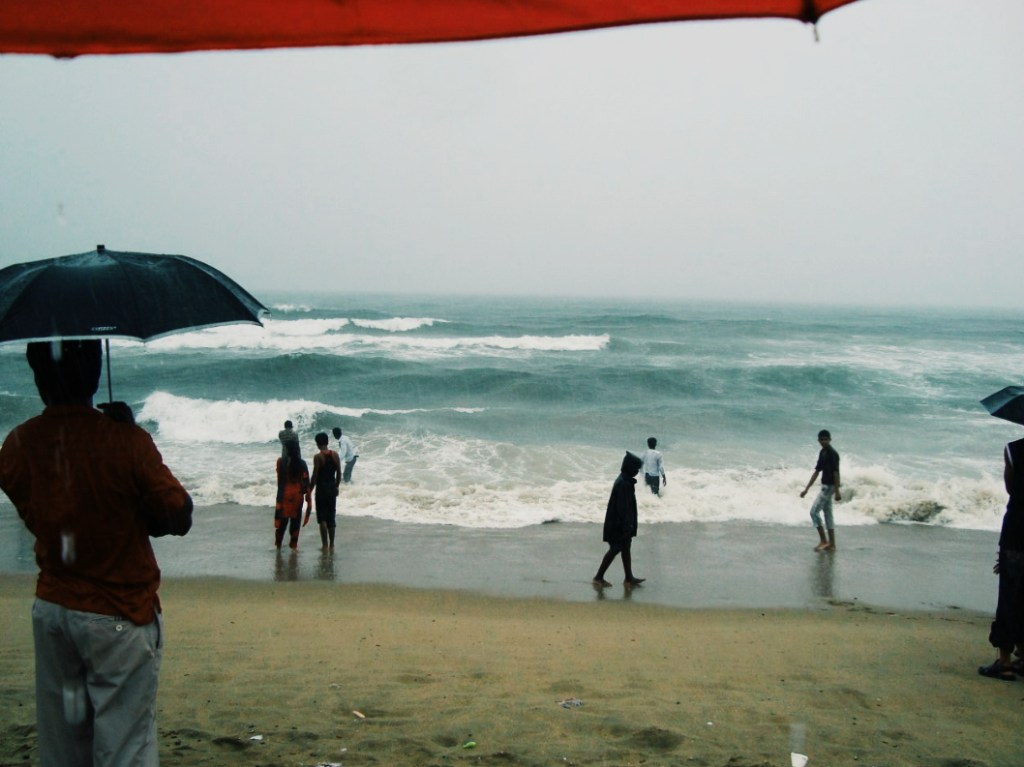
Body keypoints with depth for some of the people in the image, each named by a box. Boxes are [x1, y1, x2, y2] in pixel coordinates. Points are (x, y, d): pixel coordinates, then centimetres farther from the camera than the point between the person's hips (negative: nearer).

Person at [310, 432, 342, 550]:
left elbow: (315, 476, -14)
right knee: (331, 517, 13)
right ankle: (331, 545, 17)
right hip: (332, 488, 5)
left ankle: (325, 545, -2)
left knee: (322, 518, 1)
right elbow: (339, 473, 6)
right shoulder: (335, 455, 2)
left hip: (321, 488, -5)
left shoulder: (318, 457, -13)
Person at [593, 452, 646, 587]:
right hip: (619, 524, -10)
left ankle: (629, 578, 20)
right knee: (615, 549, -2)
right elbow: (622, 507, -24)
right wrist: (626, 526, -23)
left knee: (626, 548, 13)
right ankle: (599, 577, 6)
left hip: (622, 523, 10)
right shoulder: (623, 484, -23)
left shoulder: (625, 481, 8)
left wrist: (629, 525, 21)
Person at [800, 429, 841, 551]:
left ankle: (823, 541, -4)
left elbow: (836, 472, -17)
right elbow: (817, 471, 16)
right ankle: (831, 544, 13)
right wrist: (807, 489, 16)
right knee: (828, 514, 10)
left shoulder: (832, 453, -14)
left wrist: (837, 491, -20)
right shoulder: (822, 453, 12)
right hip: (825, 486, 9)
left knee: (814, 511, -10)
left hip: (829, 486, -9)